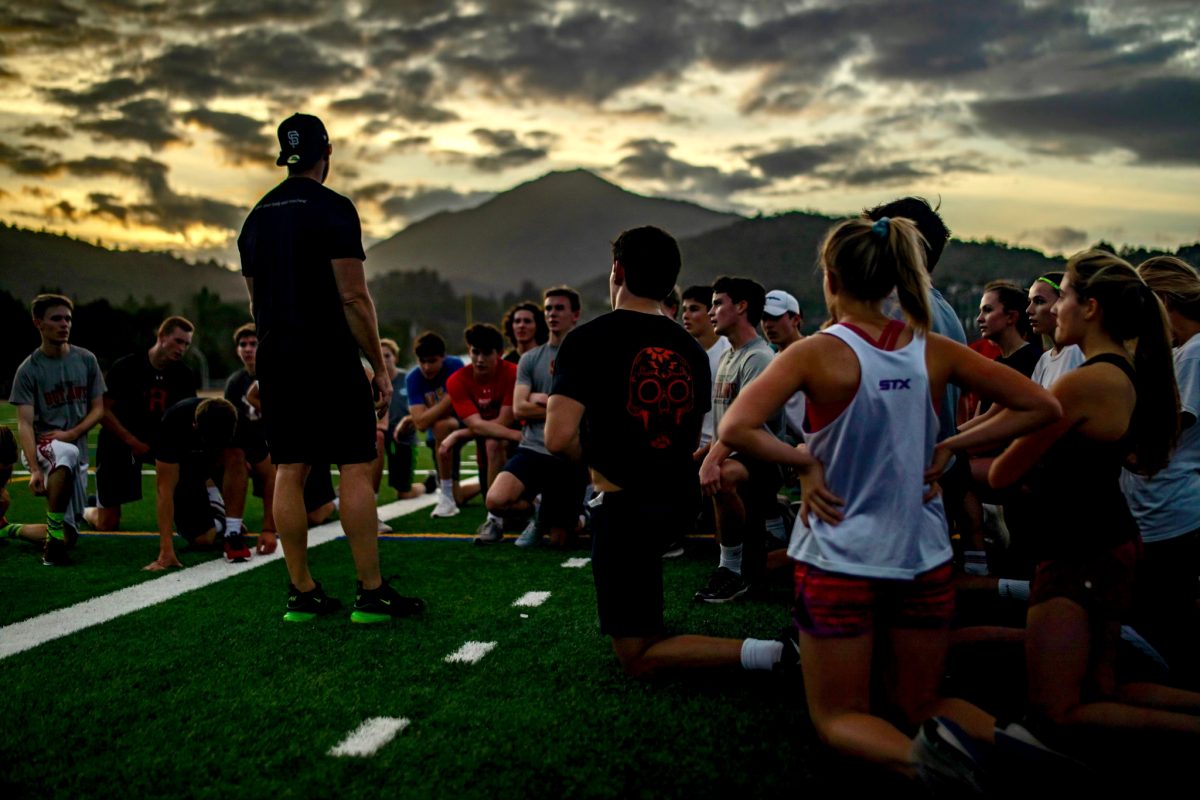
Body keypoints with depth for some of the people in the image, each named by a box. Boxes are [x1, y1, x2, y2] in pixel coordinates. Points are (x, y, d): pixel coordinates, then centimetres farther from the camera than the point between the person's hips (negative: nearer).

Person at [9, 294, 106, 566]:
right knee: (66, 453, -42)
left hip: (76, 447, 4)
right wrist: (34, 470, -27)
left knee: (69, 534, 0)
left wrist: (70, 433, -15)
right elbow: (24, 424, -13)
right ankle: (53, 536, -29)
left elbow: (98, 409, 5)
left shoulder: (86, 360, 4)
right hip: (42, 447, -4)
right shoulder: (28, 370, -6)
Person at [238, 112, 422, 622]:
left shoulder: (256, 217, 14)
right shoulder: (333, 210, -8)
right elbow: (353, 297, -13)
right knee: (355, 469, -3)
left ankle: (302, 593, 10)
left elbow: (255, 300, 18)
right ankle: (371, 593, -2)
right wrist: (379, 365, -8)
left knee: (288, 472, 6)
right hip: (330, 360, -7)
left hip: (276, 361, 7)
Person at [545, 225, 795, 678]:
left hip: (624, 508, -7)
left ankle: (769, 654, -14)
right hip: (679, 500, 7)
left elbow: (559, 439, -23)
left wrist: (597, 461, -3)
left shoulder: (588, 339, -14)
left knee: (638, 659, 4)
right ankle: (647, 624, 42)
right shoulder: (691, 349, 6)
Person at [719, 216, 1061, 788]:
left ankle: (919, 760, -20)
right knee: (920, 704, 21)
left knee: (837, 716, 13)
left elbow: (734, 430, -26)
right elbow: (1040, 407, 4)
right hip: (923, 556, 4)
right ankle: (1007, 740, -10)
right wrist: (949, 447, 3)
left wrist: (805, 462, -13)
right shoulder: (934, 352, -2)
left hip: (839, 559, -4)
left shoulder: (817, 354, -14)